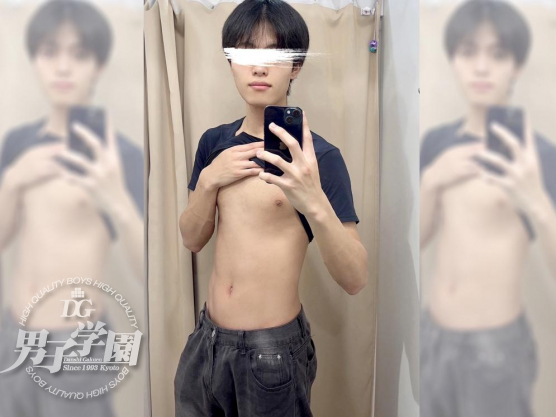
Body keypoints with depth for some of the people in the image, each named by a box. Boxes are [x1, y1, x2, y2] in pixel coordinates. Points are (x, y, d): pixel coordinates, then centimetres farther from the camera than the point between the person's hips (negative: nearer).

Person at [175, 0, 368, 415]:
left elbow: (355, 280, -21)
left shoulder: (318, 156, -16)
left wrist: (313, 203, -38)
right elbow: (192, 239, 4)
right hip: (208, 338, 5)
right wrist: (209, 180, -14)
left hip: (273, 350, -5)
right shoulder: (214, 143, 2)